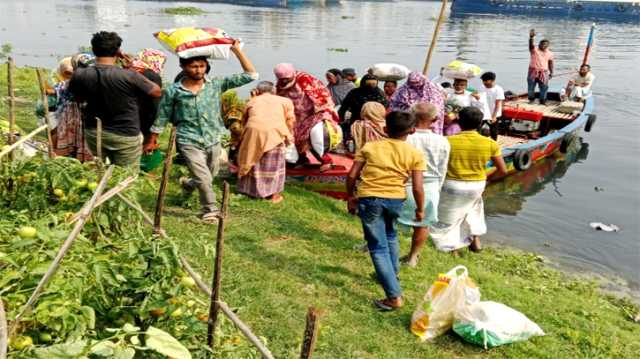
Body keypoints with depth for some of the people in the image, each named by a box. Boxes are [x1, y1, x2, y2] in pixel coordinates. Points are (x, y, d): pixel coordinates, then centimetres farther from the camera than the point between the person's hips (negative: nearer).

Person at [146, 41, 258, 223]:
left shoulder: (216, 85, -3)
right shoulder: (173, 91, -5)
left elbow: (250, 75, -6)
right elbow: (161, 118, 6)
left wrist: (237, 50, -11)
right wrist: (152, 141, 12)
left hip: (213, 141, 3)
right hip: (189, 143, -3)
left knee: (209, 176, 19)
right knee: (204, 179, -10)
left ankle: (188, 184, 51)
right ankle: (210, 210, 14)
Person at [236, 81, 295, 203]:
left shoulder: (252, 101, 27)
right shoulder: (284, 101, 23)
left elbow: (244, 121, 29)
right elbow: (290, 121, 16)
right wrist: (289, 136, 29)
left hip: (253, 131, 2)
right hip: (274, 132, -1)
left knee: (252, 161, 19)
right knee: (273, 164, 12)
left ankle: (251, 190, 30)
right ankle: (274, 194, 18)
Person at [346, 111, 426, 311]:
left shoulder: (369, 147, 4)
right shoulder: (415, 154, 2)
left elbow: (352, 175, 2)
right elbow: (417, 187, -3)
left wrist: (350, 197, 16)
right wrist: (420, 209, 12)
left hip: (369, 199, -2)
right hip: (396, 200, 2)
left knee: (378, 247, 3)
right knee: (390, 235, 32)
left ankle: (394, 296, -2)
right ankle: (392, 274, 45)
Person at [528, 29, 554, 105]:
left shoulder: (550, 54, 8)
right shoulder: (534, 49, -3)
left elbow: (550, 64, 12)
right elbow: (531, 44, -23)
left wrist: (551, 73, 8)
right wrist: (531, 37, -42)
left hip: (543, 73, 2)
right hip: (533, 71, -2)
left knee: (544, 87, 4)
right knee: (531, 86, 4)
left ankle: (542, 101, 15)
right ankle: (531, 99, 21)